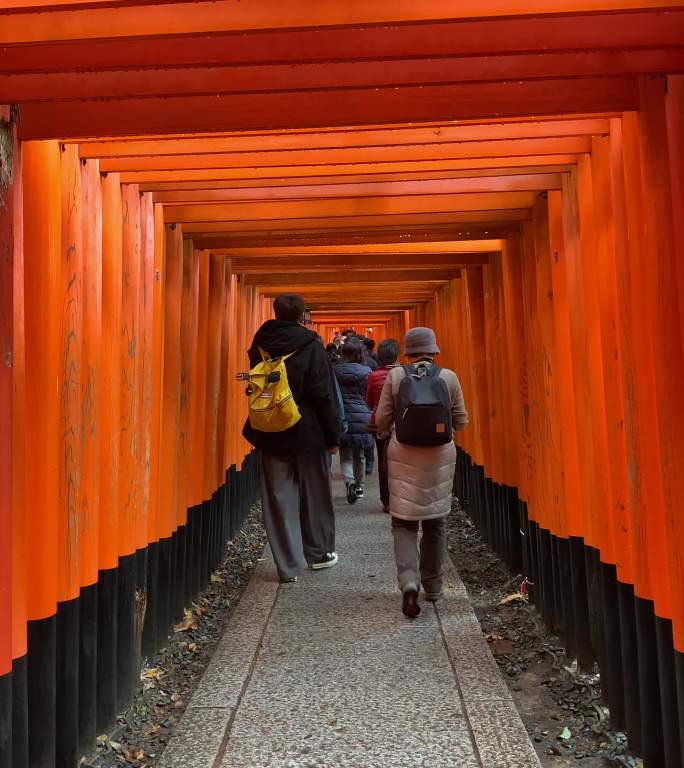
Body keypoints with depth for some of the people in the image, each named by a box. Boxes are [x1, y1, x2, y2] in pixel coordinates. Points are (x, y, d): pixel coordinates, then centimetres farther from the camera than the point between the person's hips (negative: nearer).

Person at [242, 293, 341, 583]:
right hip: (308, 434, -3)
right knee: (315, 495, 15)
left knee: (279, 499, 7)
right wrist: (333, 436, -7)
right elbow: (323, 396, -12)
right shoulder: (311, 345, -11)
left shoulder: (259, 345, 2)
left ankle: (289, 566, 10)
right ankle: (319, 553, 29)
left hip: (271, 436, 3)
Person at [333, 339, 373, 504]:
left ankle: (350, 481, -17)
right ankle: (359, 486, 28)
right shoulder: (366, 372, -7)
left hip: (342, 418, 0)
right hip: (362, 418, 0)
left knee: (345, 455, 7)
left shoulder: (335, 371, -3)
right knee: (359, 454, 16)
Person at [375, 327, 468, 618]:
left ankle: (409, 581, -14)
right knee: (436, 522, 16)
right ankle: (432, 586, 26)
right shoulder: (449, 377, -4)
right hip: (440, 455, 2)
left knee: (404, 523, 6)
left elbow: (382, 420, -4)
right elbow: (461, 421, 2)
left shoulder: (395, 376, -6)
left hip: (403, 455, -1)